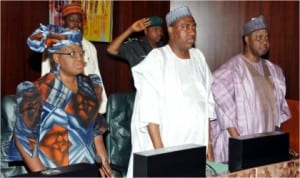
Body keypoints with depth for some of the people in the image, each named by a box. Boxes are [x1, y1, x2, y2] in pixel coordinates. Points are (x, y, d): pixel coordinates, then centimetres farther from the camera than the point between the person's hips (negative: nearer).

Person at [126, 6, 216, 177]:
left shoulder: (198, 57, 9)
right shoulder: (157, 58, -8)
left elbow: (206, 102, 11)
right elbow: (149, 110, -13)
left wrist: (208, 142, 7)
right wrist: (159, 150, -17)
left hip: (197, 144, 5)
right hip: (167, 145, -5)